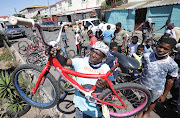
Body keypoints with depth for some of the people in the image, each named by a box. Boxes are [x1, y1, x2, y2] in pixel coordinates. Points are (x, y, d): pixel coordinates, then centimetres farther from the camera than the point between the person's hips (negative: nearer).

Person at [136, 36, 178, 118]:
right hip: (143, 84, 1)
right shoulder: (147, 56, -15)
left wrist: (164, 95, -2)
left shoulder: (172, 65, -19)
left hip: (157, 89, -1)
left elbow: (170, 81, -9)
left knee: (152, 102, 25)